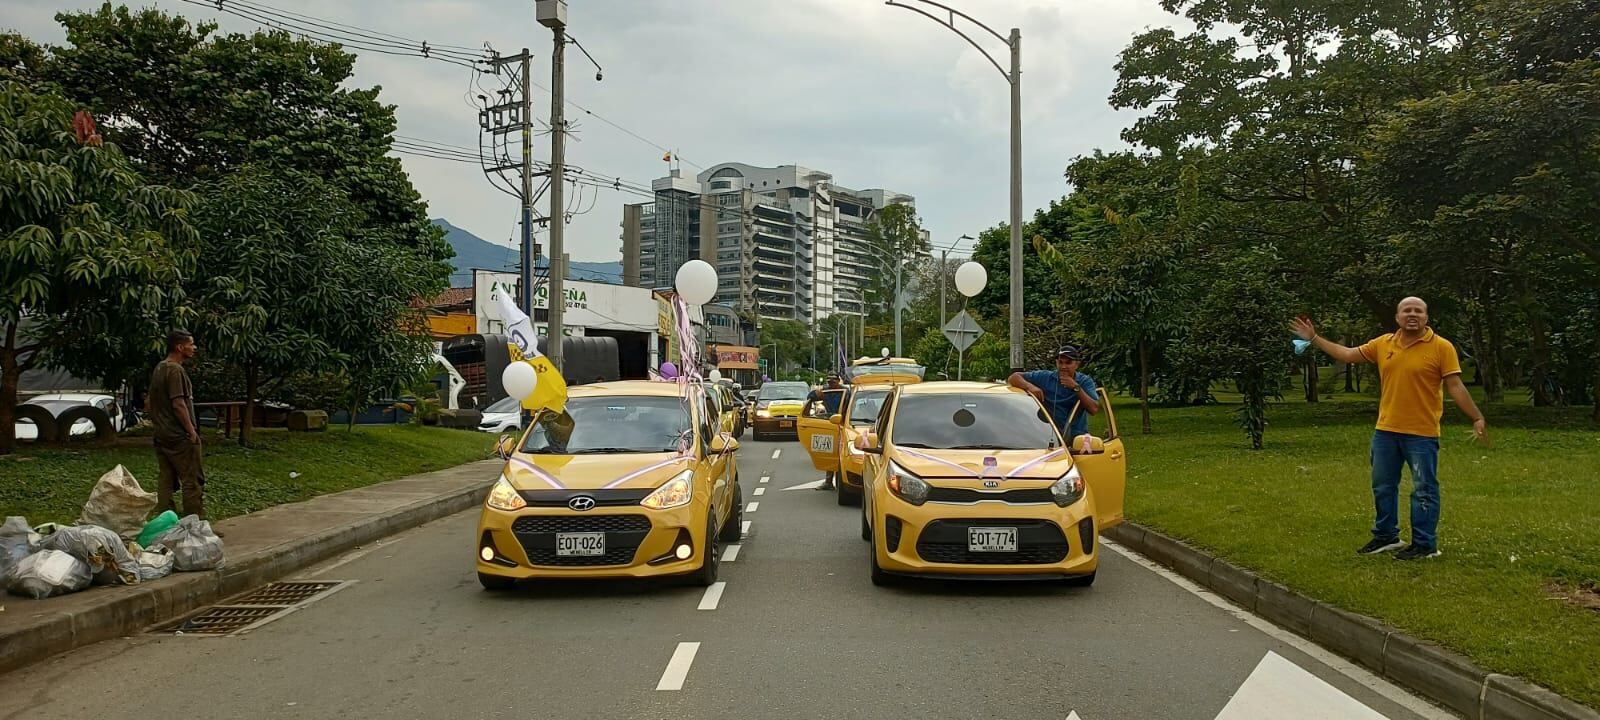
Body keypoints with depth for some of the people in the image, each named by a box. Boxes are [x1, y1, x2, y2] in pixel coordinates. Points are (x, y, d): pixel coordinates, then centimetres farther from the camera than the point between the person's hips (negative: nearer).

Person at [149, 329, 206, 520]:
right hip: (179, 437, -9)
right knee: (191, 481, -4)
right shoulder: (175, 370, -16)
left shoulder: (158, 368, 14)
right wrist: (191, 431, -18)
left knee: (167, 479, 12)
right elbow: (178, 404, -21)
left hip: (161, 435, 9)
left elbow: (148, 402, 20)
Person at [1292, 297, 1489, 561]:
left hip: (1422, 433, -5)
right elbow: (1347, 355, 14)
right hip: (1386, 431, 5)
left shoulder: (1442, 347, -8)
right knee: (1383, 487, 15)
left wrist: (1477, 418, -14)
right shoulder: (1383, 344, 6)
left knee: (1424, 490, 2)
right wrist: (1314, 338, 13)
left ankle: (1425, 545, 11)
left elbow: (1456, 386, -8)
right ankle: (1386, 536, 29)